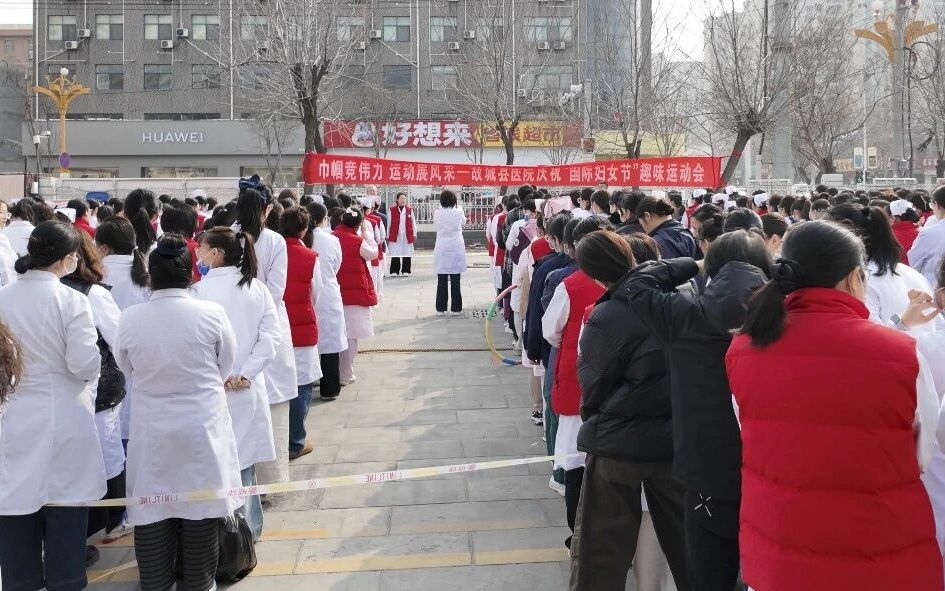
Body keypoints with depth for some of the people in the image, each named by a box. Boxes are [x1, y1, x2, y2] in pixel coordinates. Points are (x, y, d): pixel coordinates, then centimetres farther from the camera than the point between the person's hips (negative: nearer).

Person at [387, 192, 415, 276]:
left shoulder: (410, 210, 8)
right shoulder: (392, 210, 4)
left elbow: (413, 223, 11)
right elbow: (389, 223, 5)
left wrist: (414, 234, 8)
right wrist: (388, 236, 3)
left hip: (407, 235, 1)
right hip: (395, 235, -1)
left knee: (407, 254, 2)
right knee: (395, 254, -1)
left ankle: (406, 271, 10)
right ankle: (394, 271, 7)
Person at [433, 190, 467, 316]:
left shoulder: (437, 213, -4)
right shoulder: (459, 212, -5)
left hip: (441, 249, 1)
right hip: (456, 248, -1)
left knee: (441, 281, 6)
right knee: (455, 280, 4)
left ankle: (440, 308, 8)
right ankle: (455, 308, 7)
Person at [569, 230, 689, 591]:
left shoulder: (605, 319, -18)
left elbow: (592, 389, -7)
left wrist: (592, 418, 12)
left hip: (618, 442, -4)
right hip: (675, 439, 4)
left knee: (602, 551, 11)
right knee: (682, 537, 20)